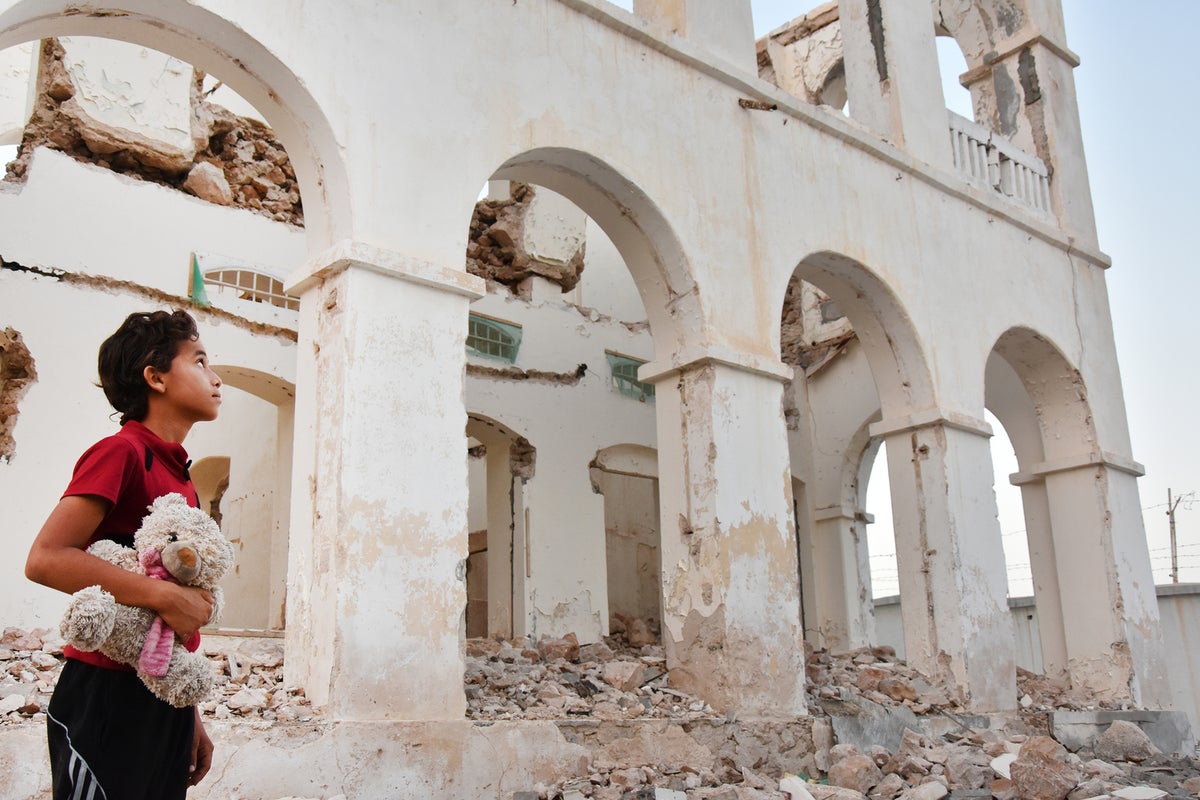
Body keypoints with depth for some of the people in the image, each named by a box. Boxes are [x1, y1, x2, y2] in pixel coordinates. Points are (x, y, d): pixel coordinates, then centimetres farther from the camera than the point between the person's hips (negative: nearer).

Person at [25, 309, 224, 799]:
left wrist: (189, 716, 16)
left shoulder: (181, 477, 14)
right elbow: (45, 558, -19)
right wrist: (165, 596, -23)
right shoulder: (121, 451, -10)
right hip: (108, 701, -8)